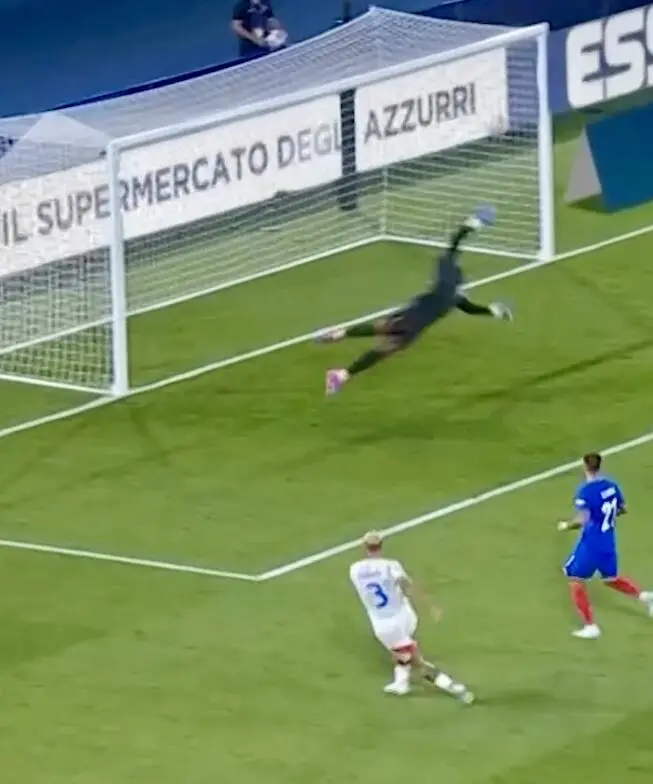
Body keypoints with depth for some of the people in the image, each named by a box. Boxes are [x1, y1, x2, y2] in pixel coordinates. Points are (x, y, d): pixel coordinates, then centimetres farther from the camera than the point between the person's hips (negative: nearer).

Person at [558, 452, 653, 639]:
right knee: (610, 578, 26)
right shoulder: (612, 486, 1)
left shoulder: (585, 491, -20)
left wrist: (566, 526, -6)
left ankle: (590, 627, 4)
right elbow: (622, 509, 13)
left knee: (575, 581, 7)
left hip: (591, 544, -7)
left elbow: (581, 521, -24)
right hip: (609, 543, 7)